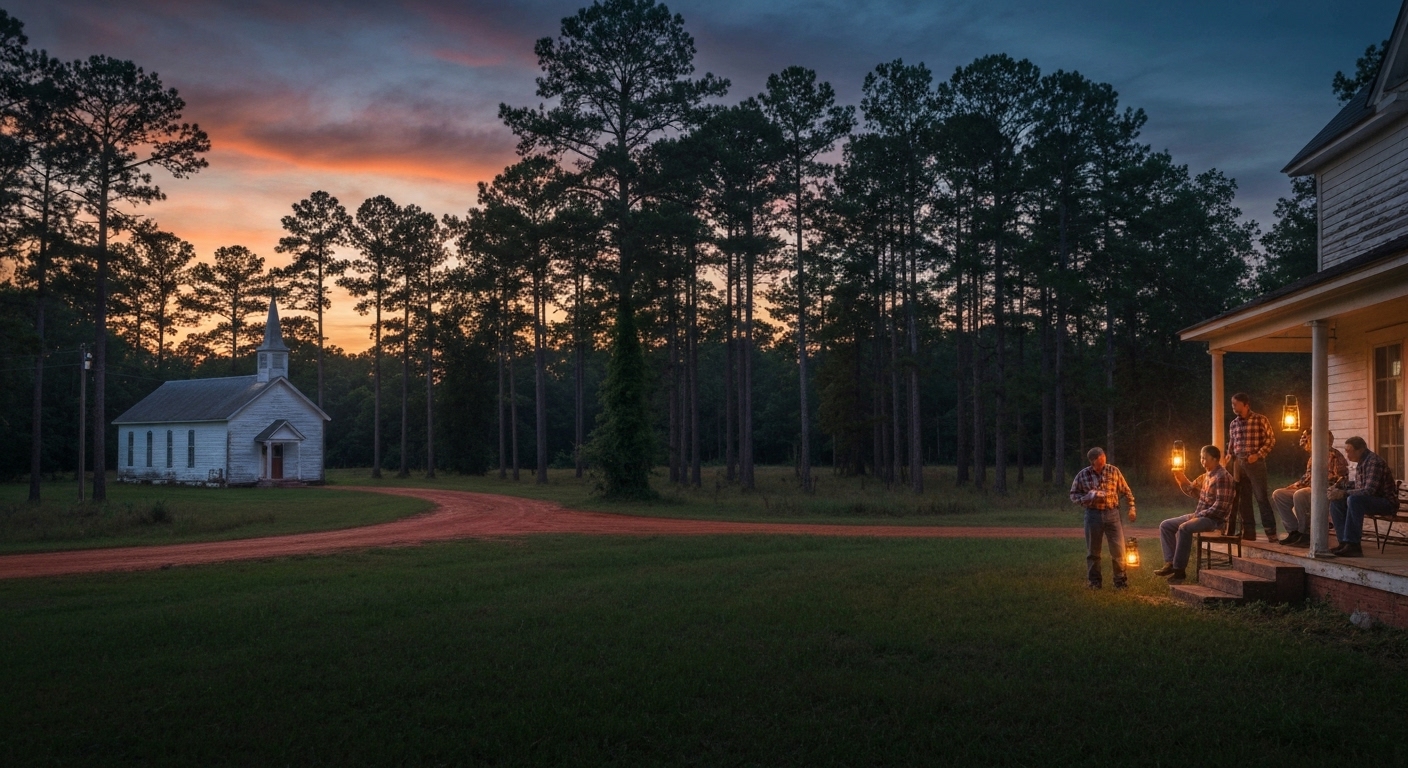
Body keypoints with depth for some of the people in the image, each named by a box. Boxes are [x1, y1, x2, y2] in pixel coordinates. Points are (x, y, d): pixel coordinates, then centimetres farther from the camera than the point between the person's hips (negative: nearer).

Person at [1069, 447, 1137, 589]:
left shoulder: (1113, 471, -1)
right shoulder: (1082, 475, -3)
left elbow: (1126, 491, 7)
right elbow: (1073, 494, 5)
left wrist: (1131, 508, 1)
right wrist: (1087, 497, -13)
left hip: (1112, 513, 0)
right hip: (1093, 515, 0)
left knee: (1118, 548, -1)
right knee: (1093, 550, 7)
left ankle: (1119, 579, 13)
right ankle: (1094, 581, 18)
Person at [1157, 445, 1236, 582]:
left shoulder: (1223, 477, -14)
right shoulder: (1205, 476, 14)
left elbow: (1220, 505, -20)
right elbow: (1190, 490, 22)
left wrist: (1200, 514, -17)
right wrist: (1180, 477, 5)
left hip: (1214, 519, -10)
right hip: (1199, 515, 10)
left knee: (1184, 528, -33)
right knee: (1165, 525, 1)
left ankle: (1179, 569, -28)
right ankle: (1170, 562, -9)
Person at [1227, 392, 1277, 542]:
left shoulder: (1260, 420, -4)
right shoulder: (1233, 424, 12)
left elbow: (1271, 439, -5)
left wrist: (1258, 454, -12)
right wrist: (1230, 455, 4)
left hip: (1255, 463, -6)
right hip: (1239, 464, 6)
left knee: (1262, 497, -6)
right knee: (1243, 499, 7)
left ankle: (1271, 531, 0)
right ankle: (1248, 531, 13)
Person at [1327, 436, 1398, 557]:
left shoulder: (1374, 462, -19)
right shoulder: (1362, 462, 11)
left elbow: (1369, 491, -29)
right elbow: (1357, 487, 18)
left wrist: (1344, 493, -28)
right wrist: (1339, 491, 1)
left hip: (1386, 502, -10)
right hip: (1372, 501, 10)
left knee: (1353, 500, -34)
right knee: (1336, 502, -3)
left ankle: (1353, 545, -31)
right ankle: (1344, 542, -7)